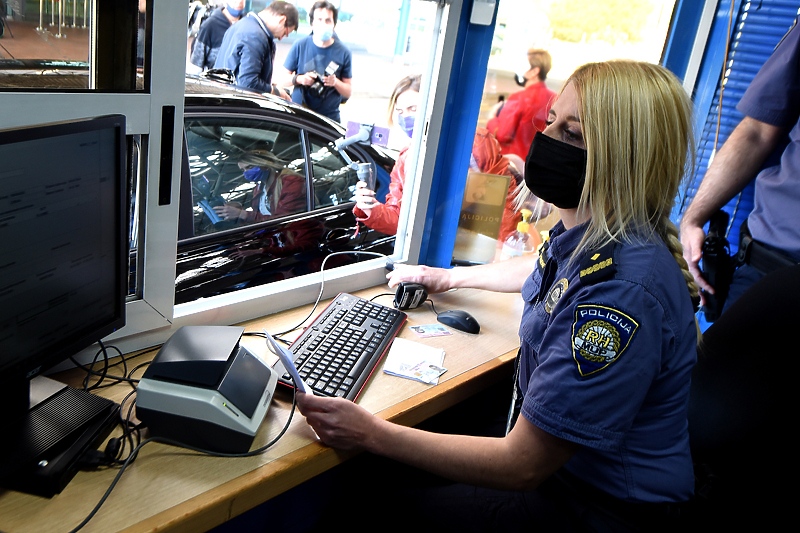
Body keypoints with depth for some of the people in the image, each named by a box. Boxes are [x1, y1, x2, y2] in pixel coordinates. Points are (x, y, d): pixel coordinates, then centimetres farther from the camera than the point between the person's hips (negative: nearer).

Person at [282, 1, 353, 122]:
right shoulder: (299, 46, 0)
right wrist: (299, 79, -16)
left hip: (329, 118, 0)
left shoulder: (343, 53, -1)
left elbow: (348, 92, 3)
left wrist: (336, 82, -18)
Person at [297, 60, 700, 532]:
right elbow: (540, 270, 23)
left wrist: (373, 434, -25)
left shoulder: (621, 290, -34)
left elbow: (522, 467, -28)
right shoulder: (589, 238, -4)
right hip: (561, 461, 8)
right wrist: (451, 277, 29)